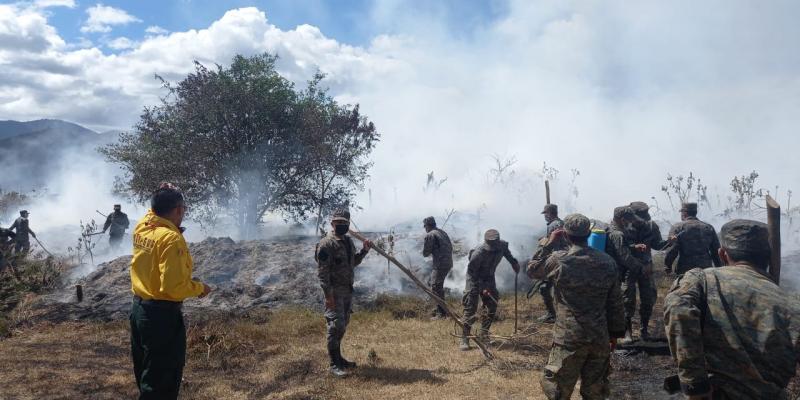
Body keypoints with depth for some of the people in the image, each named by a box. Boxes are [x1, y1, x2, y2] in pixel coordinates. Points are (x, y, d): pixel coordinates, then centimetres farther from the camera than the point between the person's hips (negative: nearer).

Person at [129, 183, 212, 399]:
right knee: (162, 382, 4)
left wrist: (159, 203, 15)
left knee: (146, 372, 24)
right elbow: (174, 287, -26)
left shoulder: (141, 227, 1)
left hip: (138, 308, 9)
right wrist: (200, 288, -11)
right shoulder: (172, 238, -23)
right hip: (162, 314, -9)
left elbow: (153, 212, 28)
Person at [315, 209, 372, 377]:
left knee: (343, 325, 16)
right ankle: (334, 364, 1)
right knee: (336, 326, -8)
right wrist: (328, 295, -22)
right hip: (335, 291, -8)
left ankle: (338, 357, 28)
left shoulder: (349, 241, 11)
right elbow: (322, 271, -18)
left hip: (348, 289, 8)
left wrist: (364, 250, 9)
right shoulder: (326, 244, -14)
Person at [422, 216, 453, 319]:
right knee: (438, 287, 21)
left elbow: (425, 253, -8)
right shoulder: (443, 233, 17)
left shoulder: (430, 235, -9)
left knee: (436, 288, -5)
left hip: (440, 265, -9)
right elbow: (450, 248, 20)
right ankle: (439, 309, 29)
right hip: (448, 263, 9)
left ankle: (441, 314, -7)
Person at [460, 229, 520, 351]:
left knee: (491, 307, 6)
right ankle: (464, 339, -7)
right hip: (475, 279, -6)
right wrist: (481, 288, -28)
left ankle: (484, 335, 19)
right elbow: (471, 272, -24)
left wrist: (514, 262, 8)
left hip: (489, 278, 6)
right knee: (470, 309, -11)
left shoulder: (502, 246, -15)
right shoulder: (478, 253, -33)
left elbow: (507, 254, 13)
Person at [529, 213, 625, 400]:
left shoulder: (558, 260, -12)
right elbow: (615, 301, 7)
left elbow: (533, 270, 8)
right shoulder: (607, 262, 1)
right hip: (600, 337, 4)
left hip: (569, 338, -4)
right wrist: (615, 332, 17)